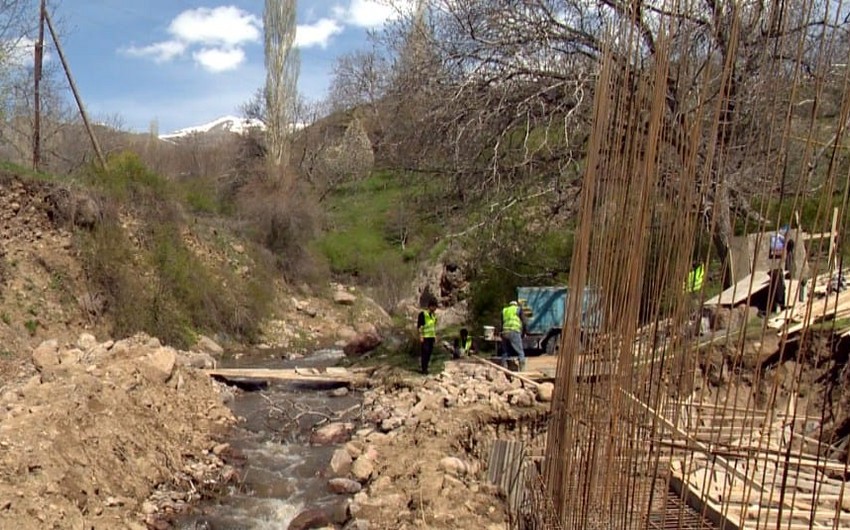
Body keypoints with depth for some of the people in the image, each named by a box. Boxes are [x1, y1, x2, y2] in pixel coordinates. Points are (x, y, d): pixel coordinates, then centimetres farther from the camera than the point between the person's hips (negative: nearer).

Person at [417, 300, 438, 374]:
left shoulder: (434, 315, 13)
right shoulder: (423, 314, -10)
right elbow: (419, 326, -11)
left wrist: (435, 336, 16)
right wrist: (421, 336, -15)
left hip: (431, 336, 7)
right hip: (424, 337, -7)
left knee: (429, 352, 6)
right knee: (424, 352, -8)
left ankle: (426, 368, 15)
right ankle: (422, 368, -2)